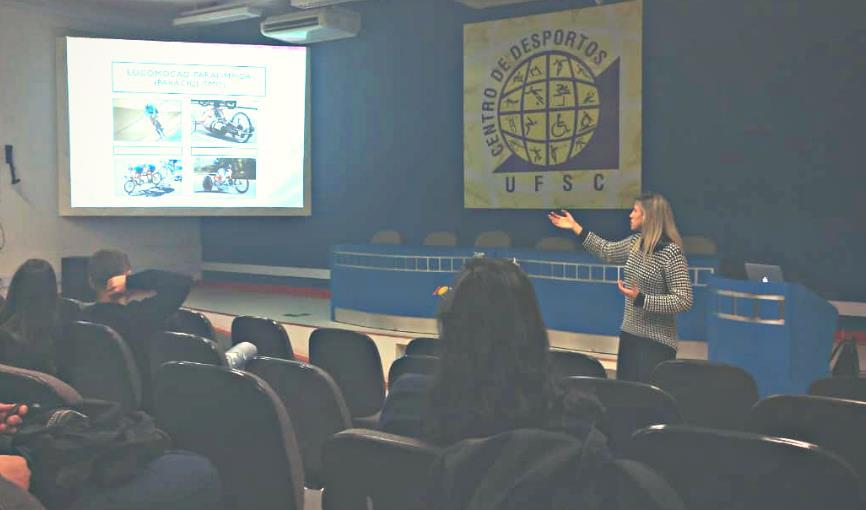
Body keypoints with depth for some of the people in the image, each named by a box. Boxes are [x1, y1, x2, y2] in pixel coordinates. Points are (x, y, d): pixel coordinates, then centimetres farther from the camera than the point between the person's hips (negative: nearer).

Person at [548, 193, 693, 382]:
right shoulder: (635, 242, 4)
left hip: (656, 341, -8)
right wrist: (575, 227, 22)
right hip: (629, 334, 8)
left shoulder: (671, 252, -19)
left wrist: (640, 299, -24)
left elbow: (684, 301, -21)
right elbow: (607, 251, 22)